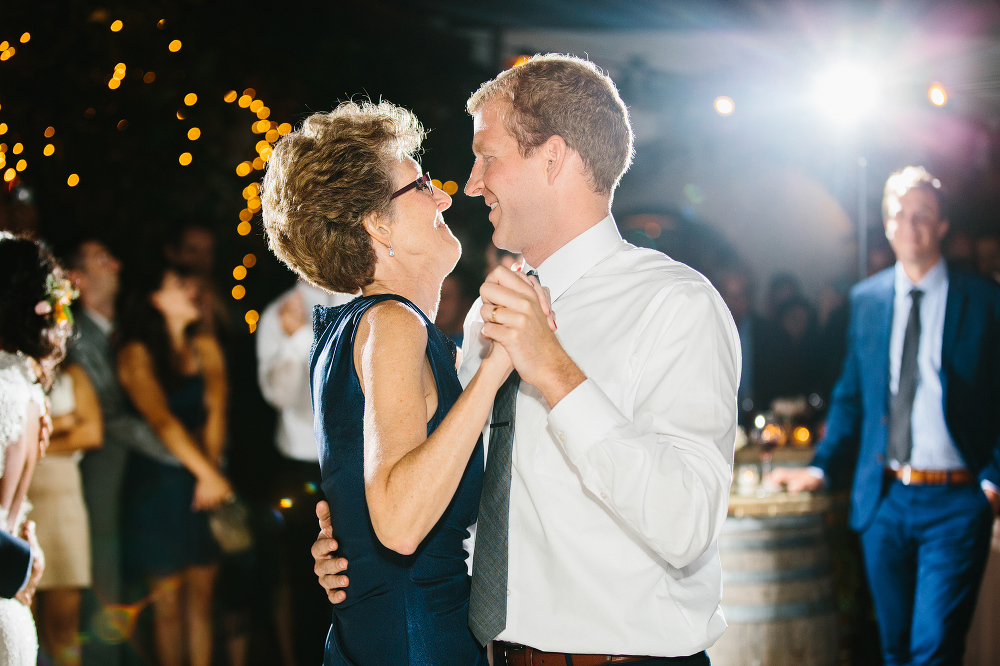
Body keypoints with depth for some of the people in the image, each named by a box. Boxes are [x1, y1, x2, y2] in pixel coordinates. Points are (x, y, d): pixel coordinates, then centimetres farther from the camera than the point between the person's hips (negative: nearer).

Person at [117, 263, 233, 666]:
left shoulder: (205, 349, 10)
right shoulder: (137, 355, -6)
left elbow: (215, 411, 0)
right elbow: (162, 420, -15)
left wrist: (210, 470, -14)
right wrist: (207, 472, -23)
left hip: (203, 480, 4)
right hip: (156, 484, -4)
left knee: (202, 591, 4)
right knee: (169, 597, 0)